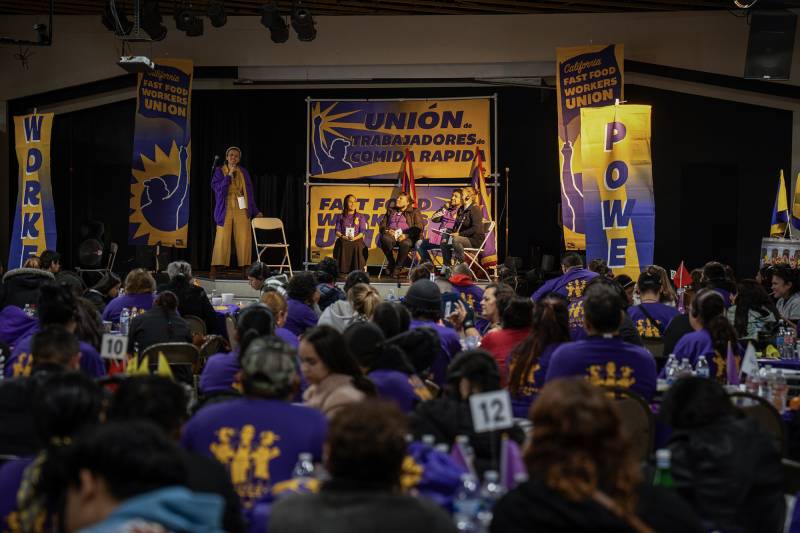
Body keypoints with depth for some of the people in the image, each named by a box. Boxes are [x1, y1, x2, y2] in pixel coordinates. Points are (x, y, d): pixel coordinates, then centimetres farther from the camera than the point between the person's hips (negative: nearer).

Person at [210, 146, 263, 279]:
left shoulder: (244, 172, 13)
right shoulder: (219, 171, 7)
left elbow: (249, 192, 14)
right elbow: (217, 187, -6)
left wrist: (255, 211, 11)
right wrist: (229, 176, -11)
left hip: (241, 209, 2)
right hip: (225, 209, -2)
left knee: (244, 238, -5)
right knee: (222, 238, -9)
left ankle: (245, 267, 1)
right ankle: (214, 268, -7)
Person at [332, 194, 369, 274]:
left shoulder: (360, 217, 15)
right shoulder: (340, 217, 18)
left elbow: (363, 232, 5)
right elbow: (337, 231, 10)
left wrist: (355, 238, -15)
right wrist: (343, 236, -13)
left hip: (357, 240, -1)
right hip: (343, 240, 1)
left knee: (357, 247, -36)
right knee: (342, 246, -35)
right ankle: (342, 272, -31)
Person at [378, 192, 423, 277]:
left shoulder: (414, 212, 17)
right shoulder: (390, 211, 29)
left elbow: (418, 228, 3)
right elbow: (382, 225, 21)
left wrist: (406, 235, -14)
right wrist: (386, 231, -3)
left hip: (406, 237, -2)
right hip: (391, 235, 2)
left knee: (405, 243, -40)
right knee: (384, 239, -36)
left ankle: (397, 267, -23)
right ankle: (391, 262, -17)